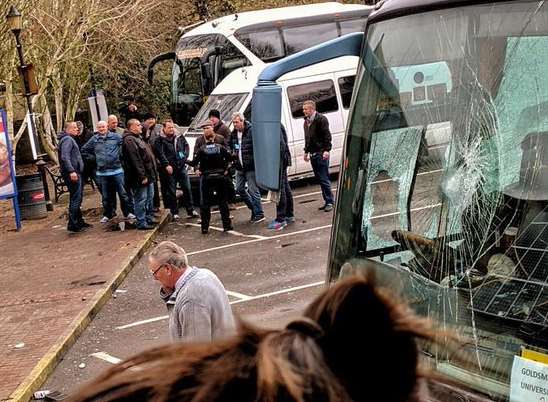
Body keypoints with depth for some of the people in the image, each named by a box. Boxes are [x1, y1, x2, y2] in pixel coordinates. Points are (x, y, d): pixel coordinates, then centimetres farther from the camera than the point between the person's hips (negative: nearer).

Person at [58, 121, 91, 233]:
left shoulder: (70, 139, 21)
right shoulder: (67, 140, -13)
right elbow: (65, 157, -25)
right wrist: (71, 171, -32)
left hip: (74, 173, 11)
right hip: (72, 174, -11)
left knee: (77, 199, 17)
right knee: (75, 199, -10)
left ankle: (79, 221, 26)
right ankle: (73, 224, -10)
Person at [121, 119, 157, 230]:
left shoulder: (137, 138, 18)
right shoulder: (129, 140, -17)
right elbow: (135, 160, -23)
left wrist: (151, 174, 20)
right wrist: (142, 176, -24)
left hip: (147, 175, 11)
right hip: (140, 177, -11)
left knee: (149, 198, 18)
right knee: (141, 199, -5)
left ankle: (149, 218, 28)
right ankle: (141, 223, -1)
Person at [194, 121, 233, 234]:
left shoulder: (202, 149, -5)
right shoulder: (220, 147, -3)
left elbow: (195, 162, -10)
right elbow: (229, 158, -10)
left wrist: (197, 170, 5)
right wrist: (227, 169, 0)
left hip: (206, 178, -1)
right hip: (221, 177, 1)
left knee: (205, 203, 5)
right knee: (223, 201, 10)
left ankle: (205, 227, 3)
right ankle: (227, 225, 11)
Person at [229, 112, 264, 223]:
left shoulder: (251, 131, -14)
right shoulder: (233, 133, 10)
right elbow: (231, 147, 25)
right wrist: (232, 152, 6)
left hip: (251, 167, -8)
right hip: (240, 167, 8)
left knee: (253, 190, -6)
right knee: (239, 189, 12)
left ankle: (259, 213, 4)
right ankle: (253, 208, 29)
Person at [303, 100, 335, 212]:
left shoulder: (321, 119, -9)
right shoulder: (307, 121, 17)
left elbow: (327, 135, -13)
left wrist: (327, 150, -20)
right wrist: (306, 151, 24)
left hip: (321, 153, -8)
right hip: (313, 154, 8)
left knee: (324, 179, -8)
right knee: (320, 179, 10)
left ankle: (330, 201, -3)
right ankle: (327, 201, 16)